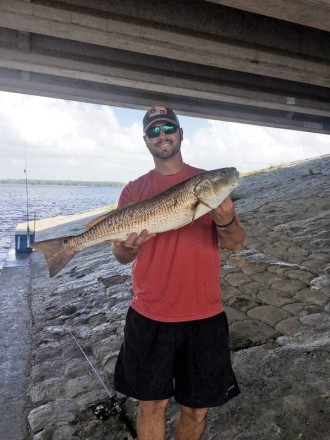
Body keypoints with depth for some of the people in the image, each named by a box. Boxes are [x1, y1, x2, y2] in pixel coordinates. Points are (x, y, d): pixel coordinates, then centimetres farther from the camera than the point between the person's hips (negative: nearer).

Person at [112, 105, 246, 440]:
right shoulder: (133, 191, 4)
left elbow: (235, 244, 0)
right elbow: (121, 256, 4)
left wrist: (225, 221, -22)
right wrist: (130, 245, -19)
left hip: (204, 315, 0)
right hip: (149, 316, 0)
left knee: (196, 409, 14)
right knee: (152, 404, 13)